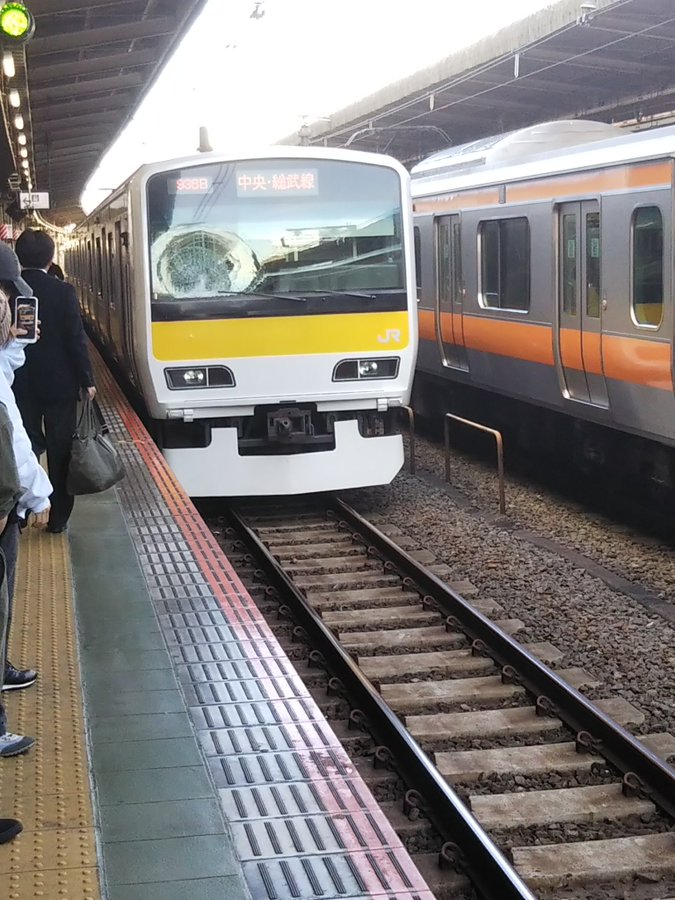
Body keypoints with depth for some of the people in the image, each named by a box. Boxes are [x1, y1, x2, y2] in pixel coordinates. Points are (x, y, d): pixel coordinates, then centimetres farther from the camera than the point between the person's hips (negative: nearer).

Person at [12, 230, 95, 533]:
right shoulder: (63, 292, -13)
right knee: (60, 452, 8)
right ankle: (58, 517, 14)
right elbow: (76, 339, -12)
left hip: (20, 385, 2)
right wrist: (87, 380, -2)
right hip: (60, 384, -2)